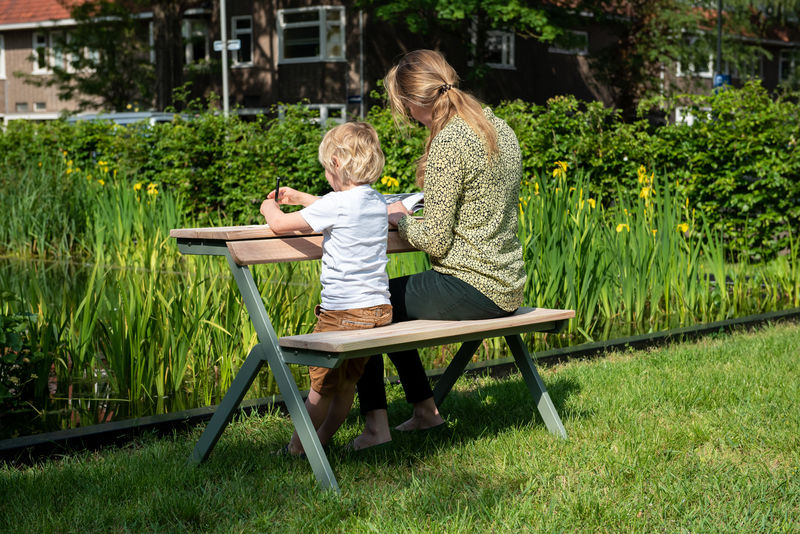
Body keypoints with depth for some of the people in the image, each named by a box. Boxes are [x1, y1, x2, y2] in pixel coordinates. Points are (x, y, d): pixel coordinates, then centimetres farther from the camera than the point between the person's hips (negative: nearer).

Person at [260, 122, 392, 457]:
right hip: (380, 309, 7)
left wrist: (269, 208, 13)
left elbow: (279, 225, -10)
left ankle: (297, 448, 19)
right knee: (348, 381, 16)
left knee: (323, 384, 6)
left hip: (343, 312, -7)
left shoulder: (336, 204, -15)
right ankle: (322, 440, 29)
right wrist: (298, 197, 36)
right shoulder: (377, 201, 8)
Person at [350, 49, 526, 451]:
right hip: (506, 286, 9)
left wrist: (399, 218, 0)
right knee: (391, 303, 26)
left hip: (470, 289, -9)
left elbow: (434, 240, -19)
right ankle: (425, 410, 32)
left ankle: (375, 424, 6)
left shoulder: (448, 143, -19)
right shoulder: (500, 128, 9)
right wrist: (416, 209, 18)